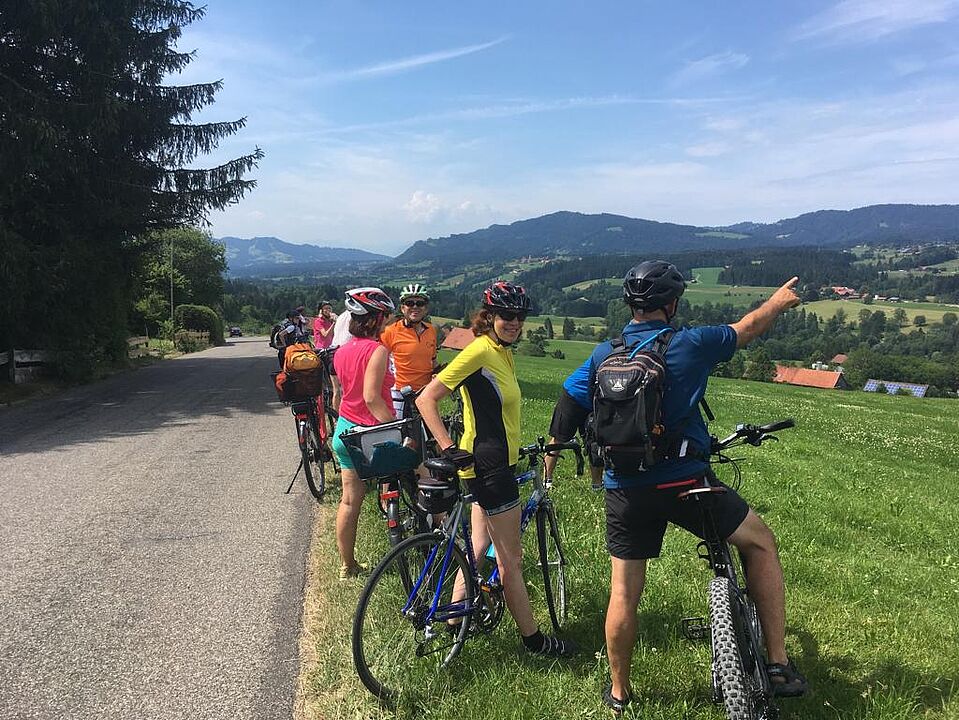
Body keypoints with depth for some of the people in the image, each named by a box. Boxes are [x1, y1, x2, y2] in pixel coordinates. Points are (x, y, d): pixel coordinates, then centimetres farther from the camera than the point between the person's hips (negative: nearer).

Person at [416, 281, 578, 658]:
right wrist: (449, 448, -25)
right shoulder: (480, 350, -18)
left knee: (480, 546, 20)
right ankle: (532, 638, 17)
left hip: (495, 461, 10)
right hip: (488, 466, -10)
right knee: (510, 560, 3)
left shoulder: (502, 352, 10)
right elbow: (426, 399, -21)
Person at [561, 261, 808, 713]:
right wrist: (779, 302, 29)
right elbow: (747, 329, 9)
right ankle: (778, 663, 21)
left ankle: (618, 692, 32)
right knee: (760, 542, 19)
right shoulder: (689, 344, -7)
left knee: (624, 591, 16)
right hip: (683, 483, -3)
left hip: (625, 490, 4)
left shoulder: (603, 355, 3)